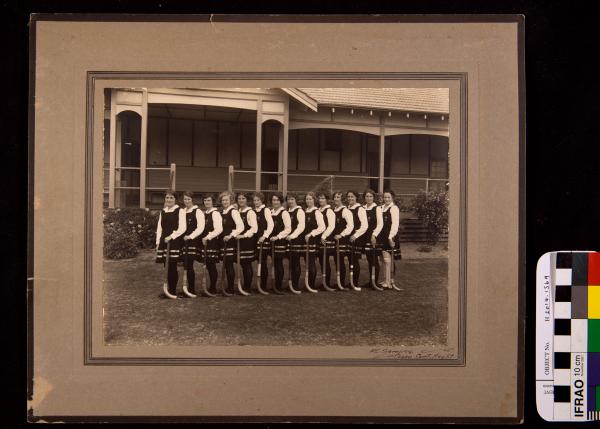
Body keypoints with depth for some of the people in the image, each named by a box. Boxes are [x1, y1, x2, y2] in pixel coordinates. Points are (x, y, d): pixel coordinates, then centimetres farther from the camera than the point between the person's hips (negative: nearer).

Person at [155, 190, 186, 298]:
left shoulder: (180, 211, -2)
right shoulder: (162, 212, 15)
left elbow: (182, 228, -9)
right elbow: (159, 228, 17)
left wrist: (171, 237, -15)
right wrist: (158, 242, 8)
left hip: (174, 241, -5)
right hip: (164, 241, 5)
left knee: (172, 266, -7)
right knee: (167, 267, 5)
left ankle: (173, 291, -1)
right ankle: (168, 290, 12)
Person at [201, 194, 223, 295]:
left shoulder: (215, 213, -10)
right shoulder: (204, 213, 15)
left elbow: (219, 229, -17)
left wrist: (207, 237, -18)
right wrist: (203, 238, 8)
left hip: (213, 241, -7)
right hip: (205, 242, 8)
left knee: (211, 264, -5)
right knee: (208, 265, 9)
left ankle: (213, 288, 3)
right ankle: (212, 287, 17)